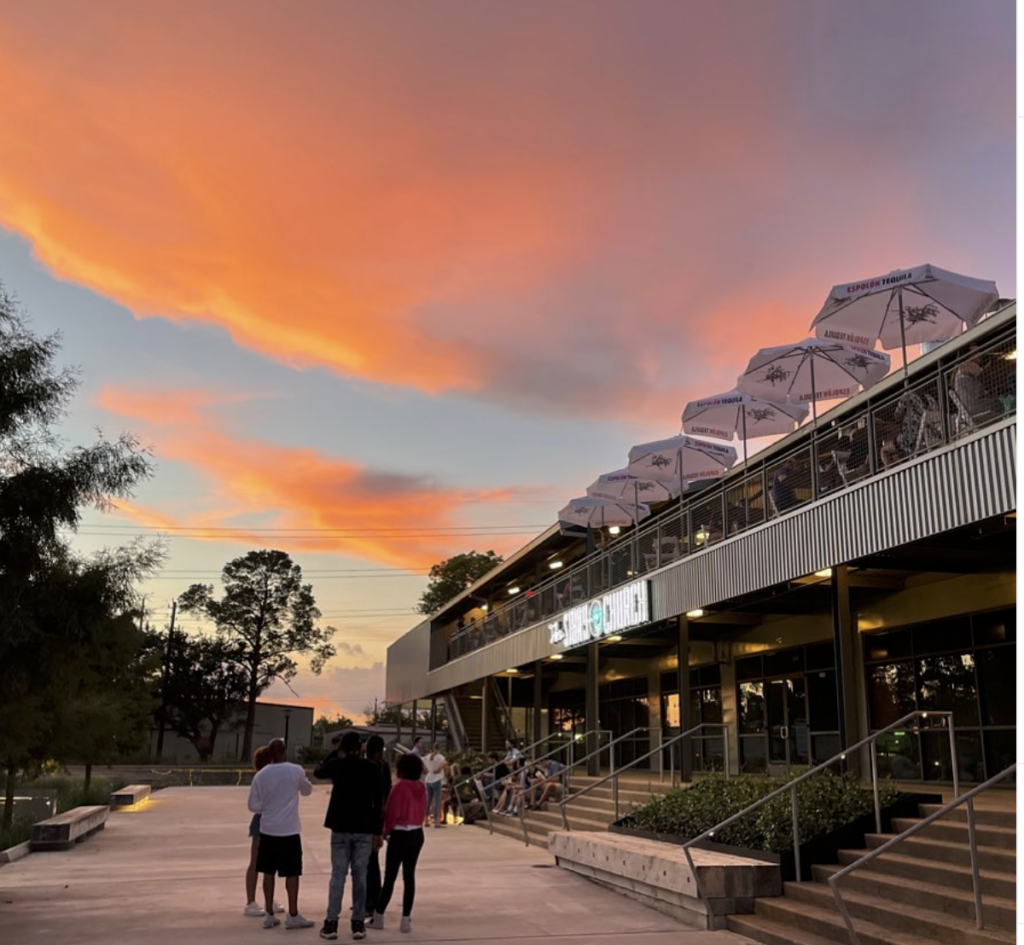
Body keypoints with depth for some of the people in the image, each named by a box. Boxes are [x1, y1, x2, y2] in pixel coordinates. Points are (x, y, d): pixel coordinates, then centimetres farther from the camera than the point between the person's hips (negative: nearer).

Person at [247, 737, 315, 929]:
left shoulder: (260, 775, -4)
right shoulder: (295, 771, -9)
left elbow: (253, 806, 2)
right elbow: (307, 790, 10)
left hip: (267, 830, 3)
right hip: (289, 830, -3)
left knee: (268, 872, 11)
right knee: (292, 873, 4)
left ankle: (269, 915, 16)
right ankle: (293, 916, 7)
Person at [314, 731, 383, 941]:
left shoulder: (337, 765, -3)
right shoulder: (372, 768, -2)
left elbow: (317, 772, 19)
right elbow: (378, 802, -1)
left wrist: (335, 754, 20)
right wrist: (378, 831, 4)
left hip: (341, 827, 0)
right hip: (364, 829, 0)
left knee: (338, 875, 6)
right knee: (360, 876, 7)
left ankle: (331, 923, 5)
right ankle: (358, 924, 8)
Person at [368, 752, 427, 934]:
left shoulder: (400, 787, -15)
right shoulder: (421, 788, 5)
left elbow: (392, 813, -12)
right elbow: (422, 812, 11)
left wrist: (386, 832, 3)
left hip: (400, 835, -6)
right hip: (417, 834, 6)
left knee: (390, 876, 2)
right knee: (409, 876, 8)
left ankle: (378, 917, 11)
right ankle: (406, 920, 10)